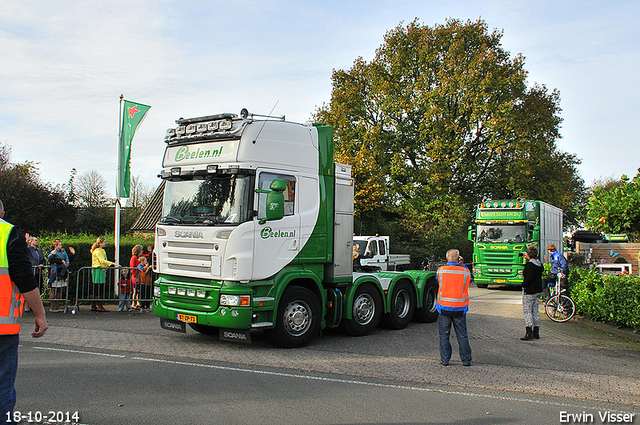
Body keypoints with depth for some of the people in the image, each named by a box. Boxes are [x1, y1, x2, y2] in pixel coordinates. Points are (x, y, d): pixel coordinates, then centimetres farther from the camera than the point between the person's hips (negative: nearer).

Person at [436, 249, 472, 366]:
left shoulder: (441, 270, -6)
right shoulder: (465, 271, -6)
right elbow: (469, 281, 13)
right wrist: (462, 265, 18)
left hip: (444, 307, 0)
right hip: (460, 308, 1)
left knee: (444, 335, 9)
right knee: (462, 335, 11)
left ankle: (445, 360, 12)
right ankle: (466, 360, 16)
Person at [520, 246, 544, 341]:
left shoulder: (530, 265, -17)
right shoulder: (539, 264, 7)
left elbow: (529, 278, -24)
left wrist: (522, 285, -8)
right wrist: (527, 258, 20)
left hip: (529, 291, -8)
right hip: (538, 290, 8)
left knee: (527, 311, -4)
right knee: (535, 311, 13)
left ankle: (529, 333, -8)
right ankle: (536, 332, 18)